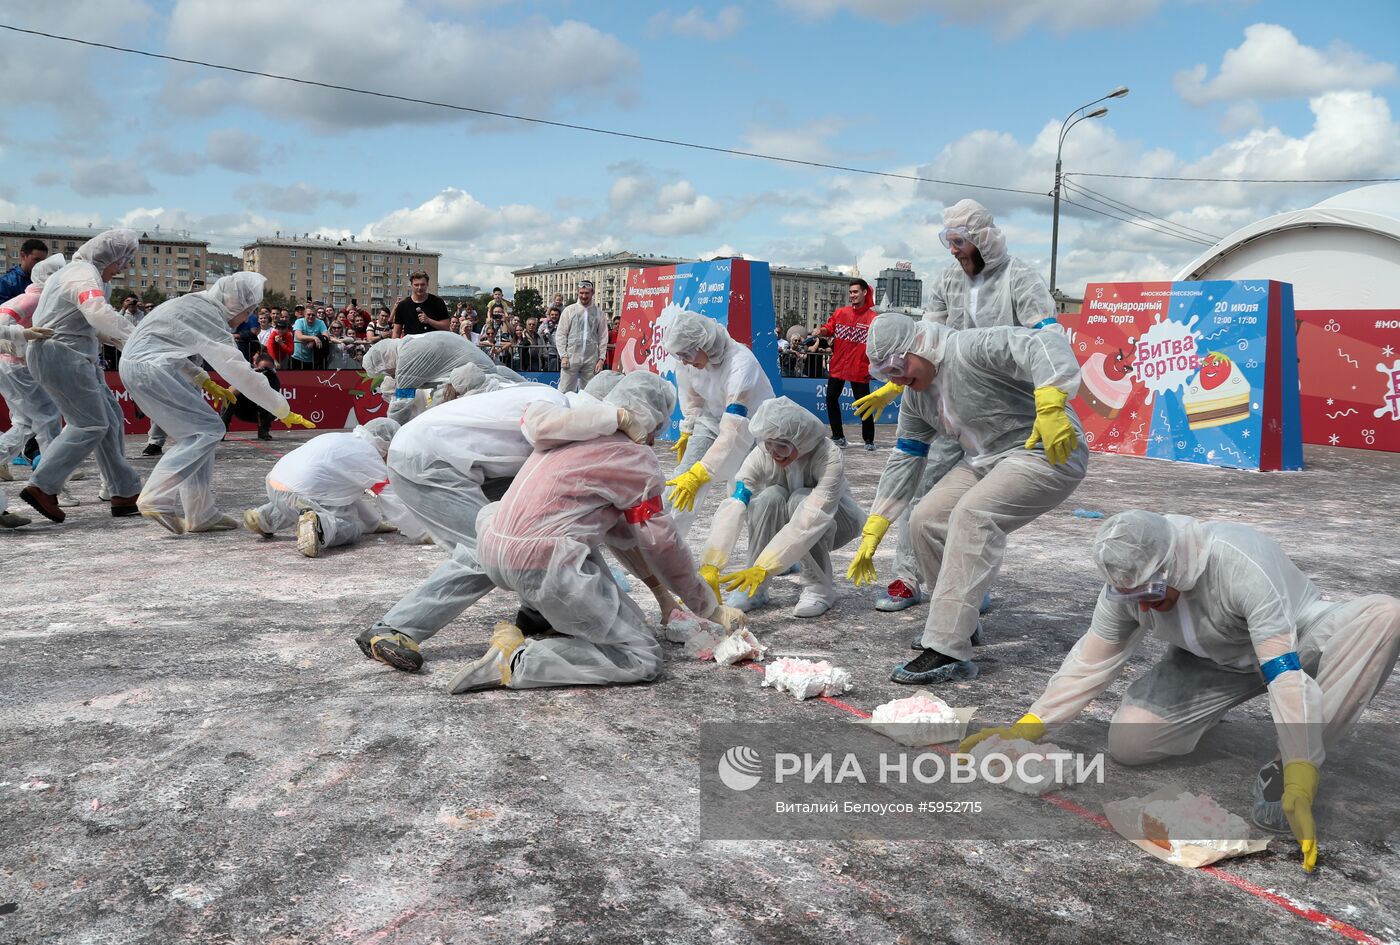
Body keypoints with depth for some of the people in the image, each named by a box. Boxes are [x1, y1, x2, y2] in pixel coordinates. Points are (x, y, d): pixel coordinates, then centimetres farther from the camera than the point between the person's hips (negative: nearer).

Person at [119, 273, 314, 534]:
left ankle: (200, 515, 8)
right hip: (151, 368, -10)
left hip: (135, 363, 10)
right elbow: (244, 375, -14)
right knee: (208, 429, -11)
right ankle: (156, 497, -17)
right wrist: (284, 411, -9)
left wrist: (206, 383, 16)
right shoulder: (212, 321, -14)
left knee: (195, 433, 9)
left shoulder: (194, 303, 13)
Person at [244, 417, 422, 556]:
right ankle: (320, 525, -28)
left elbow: (352, 492, 31)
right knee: (351, 528, -1)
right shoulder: (370, 457, -4)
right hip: (299, 494, -9)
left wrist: (375, 522, 35)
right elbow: (394, 503, 0)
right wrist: (422, 534, 9)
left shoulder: (344, 439, 21)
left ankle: (266, 518, 22)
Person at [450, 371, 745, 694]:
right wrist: (714, 610, 13)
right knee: (643, 659, -2)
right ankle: (516, 662, -13)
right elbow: (662, 545, 3)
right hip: (544, 564, -8)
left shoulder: (570, 437, 21)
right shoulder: (635, 458, -1)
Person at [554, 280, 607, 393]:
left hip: (591, 360, 1)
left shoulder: (598, 313, 9)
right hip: (571, 358, -1)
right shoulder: (569, 311, 7)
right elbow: (560, 335, 4)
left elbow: (603, 337, 7)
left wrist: (601, 359, -2)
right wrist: (563, 356, -6)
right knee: (565, 391, -5)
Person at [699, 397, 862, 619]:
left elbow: (811, 519, -44)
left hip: (833, 523, -2)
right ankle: (754, 588, -19)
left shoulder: (829, 457, -34)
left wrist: (763, 567, -53)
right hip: (781, 527, 2)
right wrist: (710, 566, -50)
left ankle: (819, 587, -18)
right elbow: (732, 508, -37)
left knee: (800, 500, -34)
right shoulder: (761, 456, -26)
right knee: (770, 497, -31)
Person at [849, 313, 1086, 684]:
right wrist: (872, 532, 10)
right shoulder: (915, 396, 8)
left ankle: (949, 651, -31)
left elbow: (1044, 344, -33)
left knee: (972, 514, -30)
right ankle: (959, 622, 19)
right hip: (987, 460, 10)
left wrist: (1050, 406, -49)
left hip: (1048, 453, -10)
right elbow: (904, 460, 13)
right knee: (925, 520, 0)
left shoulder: (971, 348, -20)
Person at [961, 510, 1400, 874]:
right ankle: (1209, 710, 17)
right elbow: (1091, 660, -11)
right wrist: (1024, 729, -17)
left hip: (1296, 642, -3)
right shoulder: (1128, 581, -21)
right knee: (1127, 742, -19)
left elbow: (1285, 674, -42)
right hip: (1211, 660, 3)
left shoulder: (1243, 565, -39)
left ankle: (1281, 776, -35)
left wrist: (1298, 782, -49)